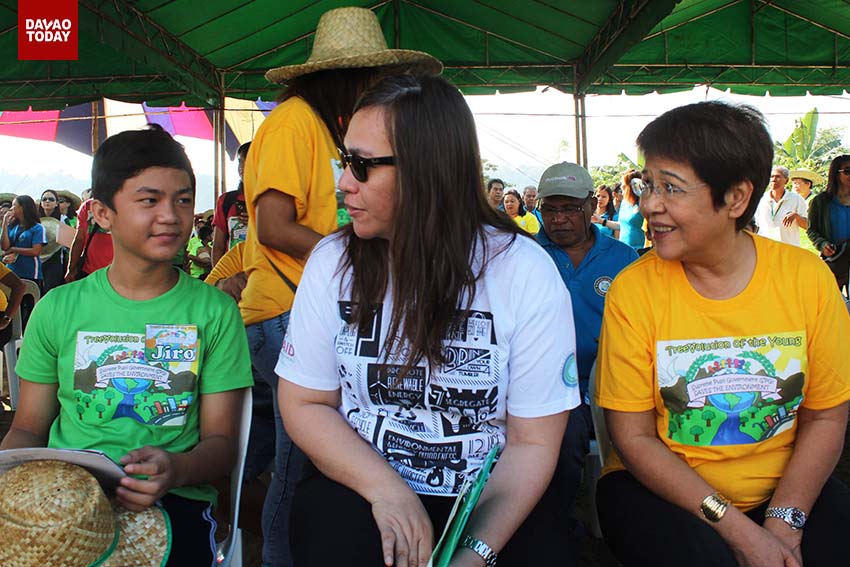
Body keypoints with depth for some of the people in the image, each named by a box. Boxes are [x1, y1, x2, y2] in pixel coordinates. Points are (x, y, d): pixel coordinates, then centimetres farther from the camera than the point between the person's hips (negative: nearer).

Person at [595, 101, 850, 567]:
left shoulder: (808, 278, -6)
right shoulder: (633, 289, -12)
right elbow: (633, 437, -10)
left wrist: (784, 521, -13)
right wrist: (735, 528, -17)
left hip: (786, 490, 3)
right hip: (662, 490, -2)